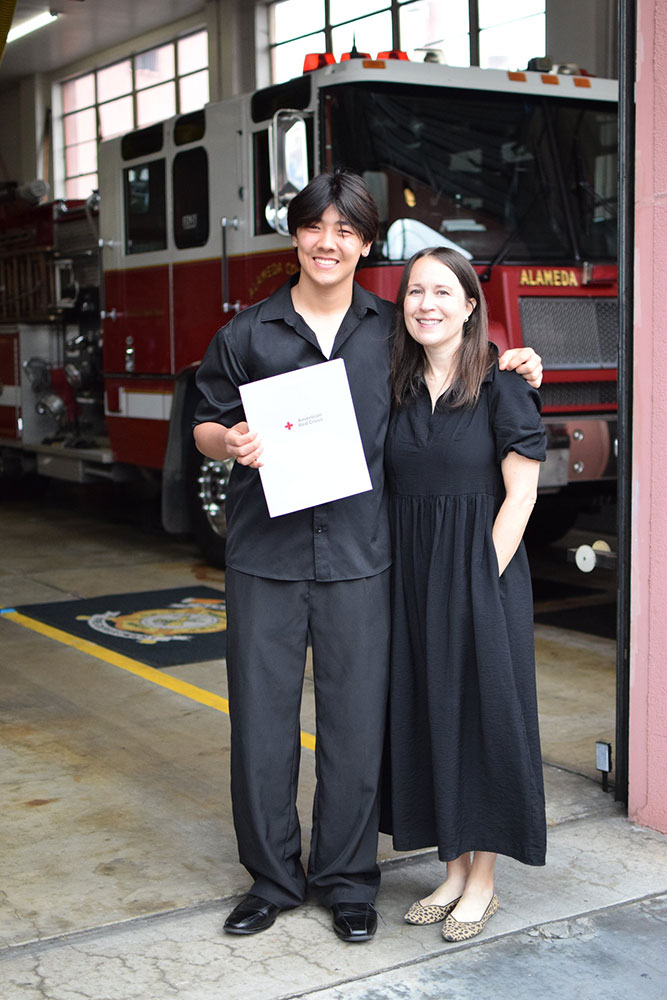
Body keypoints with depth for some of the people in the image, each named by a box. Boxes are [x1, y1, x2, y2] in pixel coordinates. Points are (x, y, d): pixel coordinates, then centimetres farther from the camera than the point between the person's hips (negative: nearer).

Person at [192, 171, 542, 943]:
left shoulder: (393, 332, 8)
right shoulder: (248, 334, 6)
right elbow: (205, 424, 10)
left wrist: (505, 365, 6)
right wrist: (228, 443, -12)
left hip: (357, 558, 0)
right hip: (264, 558, 0)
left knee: (355, 721, 5)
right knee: (262, 719, 6)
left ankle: (346, 879, 22)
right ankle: (272, 876, 23)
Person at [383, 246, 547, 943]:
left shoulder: (501, 384, -7)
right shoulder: (397, 387, 8)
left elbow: (520, 493, -9)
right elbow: (386, 487, 12)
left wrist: (479, 581, -13)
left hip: (482, 573, -5)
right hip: (410, 578, 5)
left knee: (482, 713, 2)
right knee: (424, 715, 9)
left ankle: (482, 883, 16)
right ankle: (453, 869, 24)